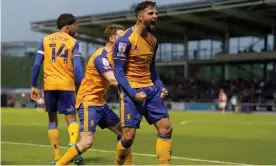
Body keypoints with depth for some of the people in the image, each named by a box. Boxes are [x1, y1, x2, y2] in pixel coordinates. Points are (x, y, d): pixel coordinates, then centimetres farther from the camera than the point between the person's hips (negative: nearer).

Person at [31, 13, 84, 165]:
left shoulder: (45, 40, 11)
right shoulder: (74, 42, 2)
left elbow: (37, 64, 7)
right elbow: (77, 68, -7)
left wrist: (34, 86, 12)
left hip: (49, 85, 3)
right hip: (66, 85, -3)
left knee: (52, 119, 13)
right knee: (71, 118, 2)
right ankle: (73, 145, -27)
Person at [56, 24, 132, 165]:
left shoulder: (112, 55, 11)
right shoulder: (101, 56, -18)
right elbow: (113, 80, -29)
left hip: (100, 103, 10)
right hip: (88, 102, -10)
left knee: (124, 132, 10)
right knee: (87, 142, -17)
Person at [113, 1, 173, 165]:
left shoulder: (153, 40, 9)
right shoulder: (125, 40, -13)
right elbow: (118, 72, -13)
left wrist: (160, 87, 5)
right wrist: (133, 94, -20)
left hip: (150, 89, 7)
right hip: (131, 91, -7)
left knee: (166, 127, -1)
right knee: (129, 135, -6)